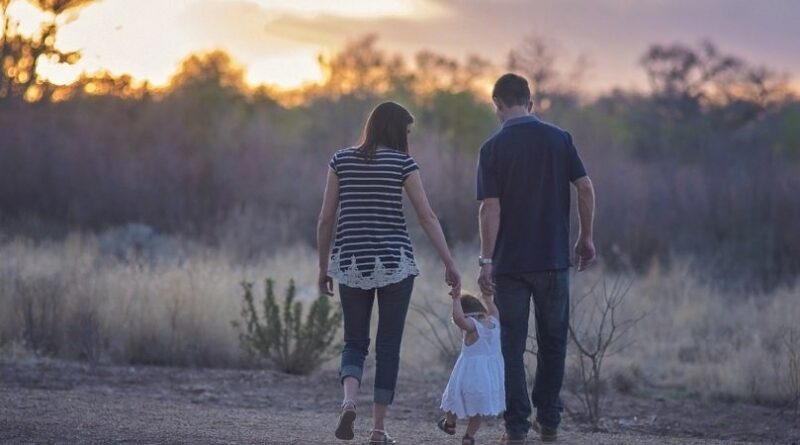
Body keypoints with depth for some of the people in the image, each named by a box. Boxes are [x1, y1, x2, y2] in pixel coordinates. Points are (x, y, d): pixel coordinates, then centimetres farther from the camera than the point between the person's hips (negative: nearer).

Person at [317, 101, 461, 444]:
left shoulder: (342, 160, 5)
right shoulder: (402, 162, -2)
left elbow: (326, 219, 4)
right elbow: (427, 217, -6)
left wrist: (323, 267, 13)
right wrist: (450, 265, -2)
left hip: (351, 263, 2)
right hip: (394, 262, -2)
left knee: (355, 342, 13)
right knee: (388, 346, 7)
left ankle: (349, 400, -16)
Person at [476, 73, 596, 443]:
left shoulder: (494, 148, -6)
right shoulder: (559, 139, 1)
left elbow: (490, 207, -12)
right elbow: (585, 188, -2)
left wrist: (486, 260, -10)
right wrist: (586, 238, 8)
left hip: (510, 261, -2)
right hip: (554, 259, 2)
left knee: (512, 345, 4)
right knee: (552, 342, 15)